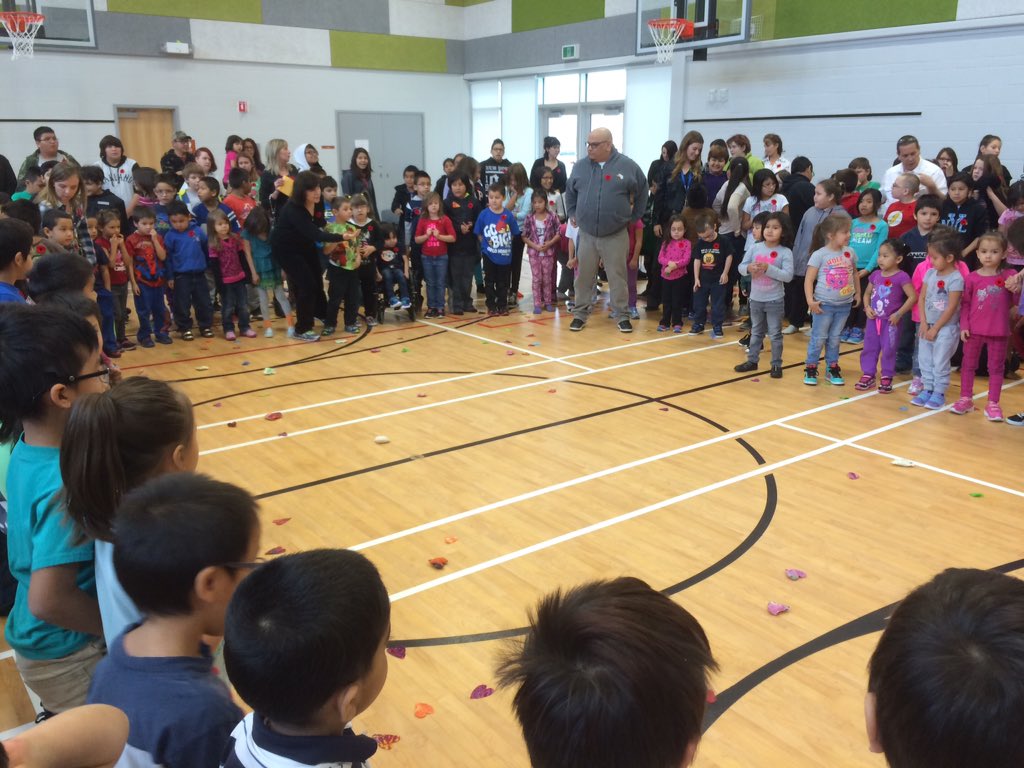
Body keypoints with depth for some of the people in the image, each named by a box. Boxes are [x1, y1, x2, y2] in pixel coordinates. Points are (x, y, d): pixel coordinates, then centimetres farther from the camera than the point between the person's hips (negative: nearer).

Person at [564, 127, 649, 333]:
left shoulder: (628, 166, -3)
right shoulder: (580, 166, 4)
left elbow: (642, 193, 9)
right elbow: (570, 192, 19)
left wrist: (633, 217, 8)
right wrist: (573, 214, 13)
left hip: (616, 235, -2)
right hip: (586, 234, 2)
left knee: (617, 277, 4)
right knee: (584, 277, 7)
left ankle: (622, 316, 12)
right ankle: (580, 314, 18)